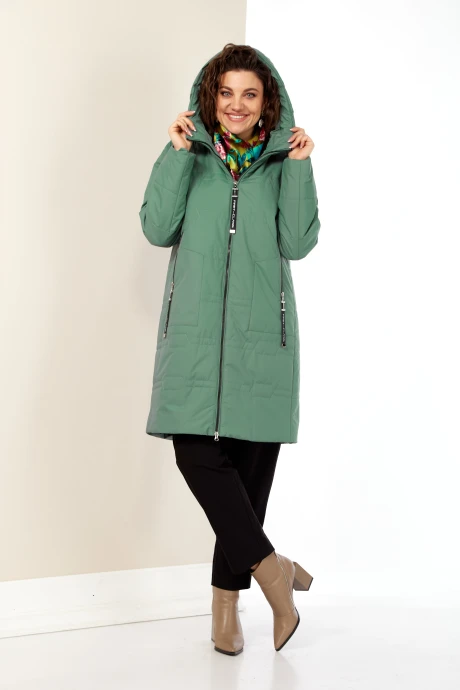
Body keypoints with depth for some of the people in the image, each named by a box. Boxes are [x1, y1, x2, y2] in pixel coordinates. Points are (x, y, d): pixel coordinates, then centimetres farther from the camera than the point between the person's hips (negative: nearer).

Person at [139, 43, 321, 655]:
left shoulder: (281, 164, 10)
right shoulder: (191, 157, 11)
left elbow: (298, 244, -2)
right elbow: (157, 228, -3)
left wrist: (299, 167, -5)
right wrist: (178, 153, -5)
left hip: (262, 334, 0)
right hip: (196, 332, 0)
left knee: (252, 461, 1)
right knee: (197, 451, -13)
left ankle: (228, 597, 15)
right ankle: (270, 566, 2)